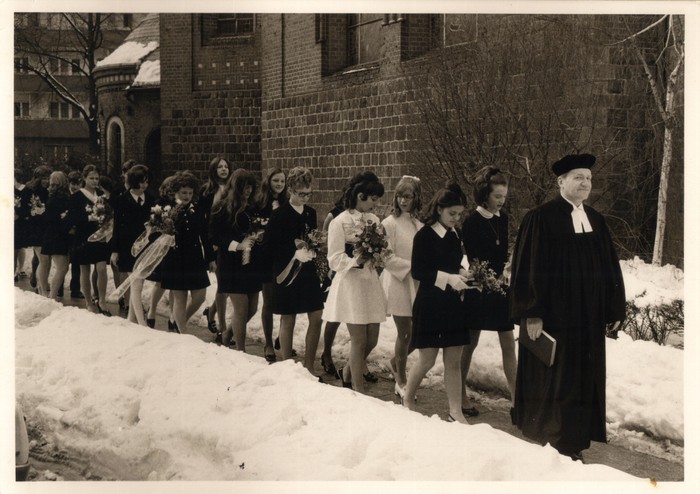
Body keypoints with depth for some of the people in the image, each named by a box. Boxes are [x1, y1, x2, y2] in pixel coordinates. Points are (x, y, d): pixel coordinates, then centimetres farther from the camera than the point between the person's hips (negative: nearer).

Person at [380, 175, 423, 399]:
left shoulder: (419, 223, 6)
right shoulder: (390, 223, -8)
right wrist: (411, 267, -16)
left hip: (417, 283, 5)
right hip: (398, 282, -5)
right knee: (405, 333, 1)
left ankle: (396, 362, 34)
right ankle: (401, 381, 17)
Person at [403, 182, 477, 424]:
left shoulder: (455, 236, 8)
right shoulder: (424, 236, -11)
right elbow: (417, 272, -14)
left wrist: (462, 274, -1)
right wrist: (448, 278, -23)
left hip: (452, 304, 6)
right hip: (429, 305, -6)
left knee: (453, 360, 6)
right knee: (427, 360, 2)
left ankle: (455, 412, 12)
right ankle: (407, 400, 25)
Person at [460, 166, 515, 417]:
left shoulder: (502, 218, 7)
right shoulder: (472, 222, -11)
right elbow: (475, 261, -11)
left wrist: (504, 272, -2)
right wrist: (496, 276, -17)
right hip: (480, 289, -6)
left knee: (509, 345, 3)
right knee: (471, 342, 5)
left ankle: (516, 399, 5)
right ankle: (461, 395, 17)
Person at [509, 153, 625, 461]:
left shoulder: (596, 221, 10)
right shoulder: (541, 218, -9)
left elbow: (610, 269, 11)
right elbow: (529, 268, -12)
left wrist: (615, 309, 6)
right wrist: (532, 314, -17)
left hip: (589, 318, 6)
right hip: (553, 316, -6)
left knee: (583, 377, 9)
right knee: (552, 378, 1)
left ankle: (574, 439, 18)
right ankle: (545, 433, 15)